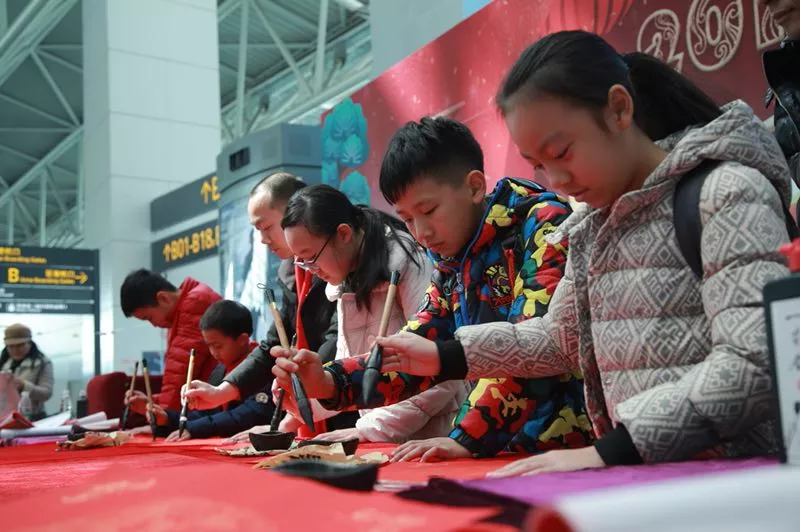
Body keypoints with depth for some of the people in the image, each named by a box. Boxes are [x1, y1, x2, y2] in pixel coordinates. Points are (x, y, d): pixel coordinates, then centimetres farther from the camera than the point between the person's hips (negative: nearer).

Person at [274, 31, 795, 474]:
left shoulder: (727, 191, -12)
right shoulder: (595, 226, 11)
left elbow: (754, 366, -21)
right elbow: (559, 337, 20)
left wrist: (609, 452, -27)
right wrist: (443, 358, 11)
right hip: (646, 476, 6)